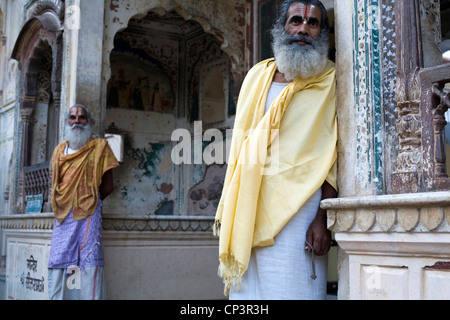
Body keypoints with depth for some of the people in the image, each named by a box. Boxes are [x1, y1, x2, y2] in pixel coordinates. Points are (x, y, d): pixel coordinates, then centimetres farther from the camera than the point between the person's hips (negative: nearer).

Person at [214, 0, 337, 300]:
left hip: (296, 206, -4)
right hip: (247, 208, 4)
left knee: (293, 288, -6)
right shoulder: (256, 77, 17)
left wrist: (323, 217, -14)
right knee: (246, 288, 4)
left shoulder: (330, 81, 4)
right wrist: (227, 208, 12)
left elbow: (334, 156, -4)